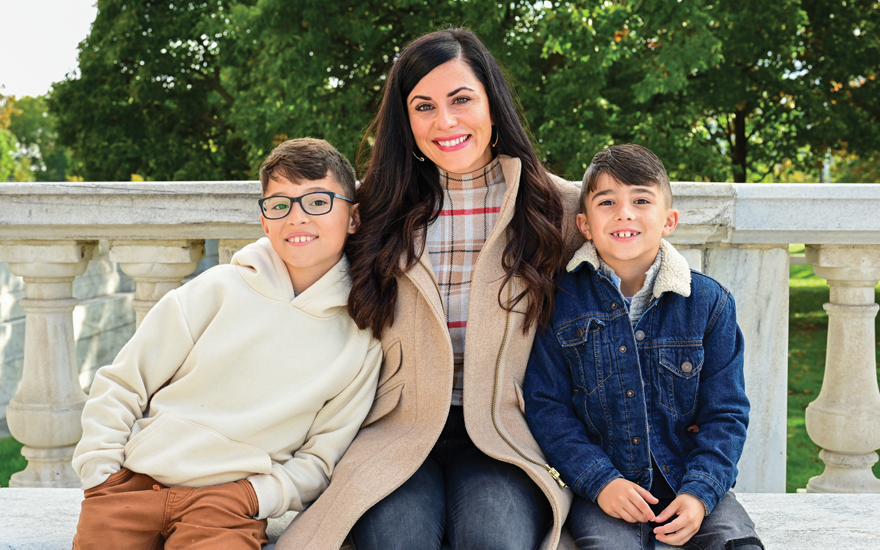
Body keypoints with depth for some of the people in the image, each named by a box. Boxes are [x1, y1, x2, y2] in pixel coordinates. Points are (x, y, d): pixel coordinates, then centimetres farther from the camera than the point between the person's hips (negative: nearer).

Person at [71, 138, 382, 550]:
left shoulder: (359, 340, 3)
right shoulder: (218, 289, 1)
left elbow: (320, 458, 7)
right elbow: (121, 385, 7)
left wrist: (256, 495, -8)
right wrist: (101, 472, -1)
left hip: (230, 505, -1)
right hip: (133, 482, 2)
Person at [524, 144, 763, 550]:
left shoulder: (709, 302, 1)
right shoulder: (559, 301, -3)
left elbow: (726, 414, 2)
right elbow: (546, 407, -3)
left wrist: (699, 493, -13)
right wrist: (600, 481, -15)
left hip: (689, 481, 2)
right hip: (600, 484, -2)